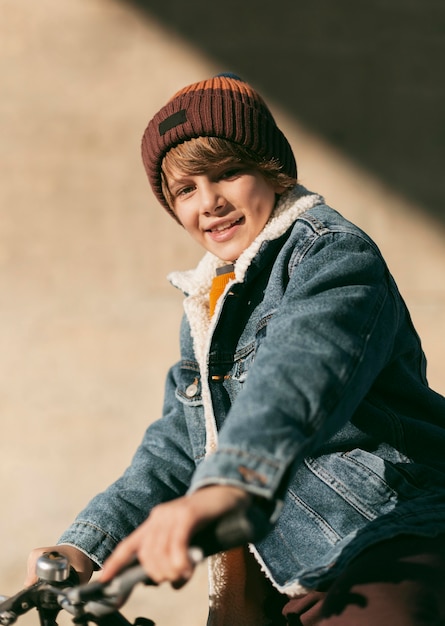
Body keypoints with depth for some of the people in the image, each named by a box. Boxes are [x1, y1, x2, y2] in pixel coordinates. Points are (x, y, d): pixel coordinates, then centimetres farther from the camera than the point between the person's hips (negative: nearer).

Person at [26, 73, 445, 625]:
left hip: (385, 554, -7)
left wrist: (228, 483, -49)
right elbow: (176, 449, 12)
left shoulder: (332, 254, -10)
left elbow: (306, 362, -31)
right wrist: (85, 545, -3)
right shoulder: (204, 309, 16)